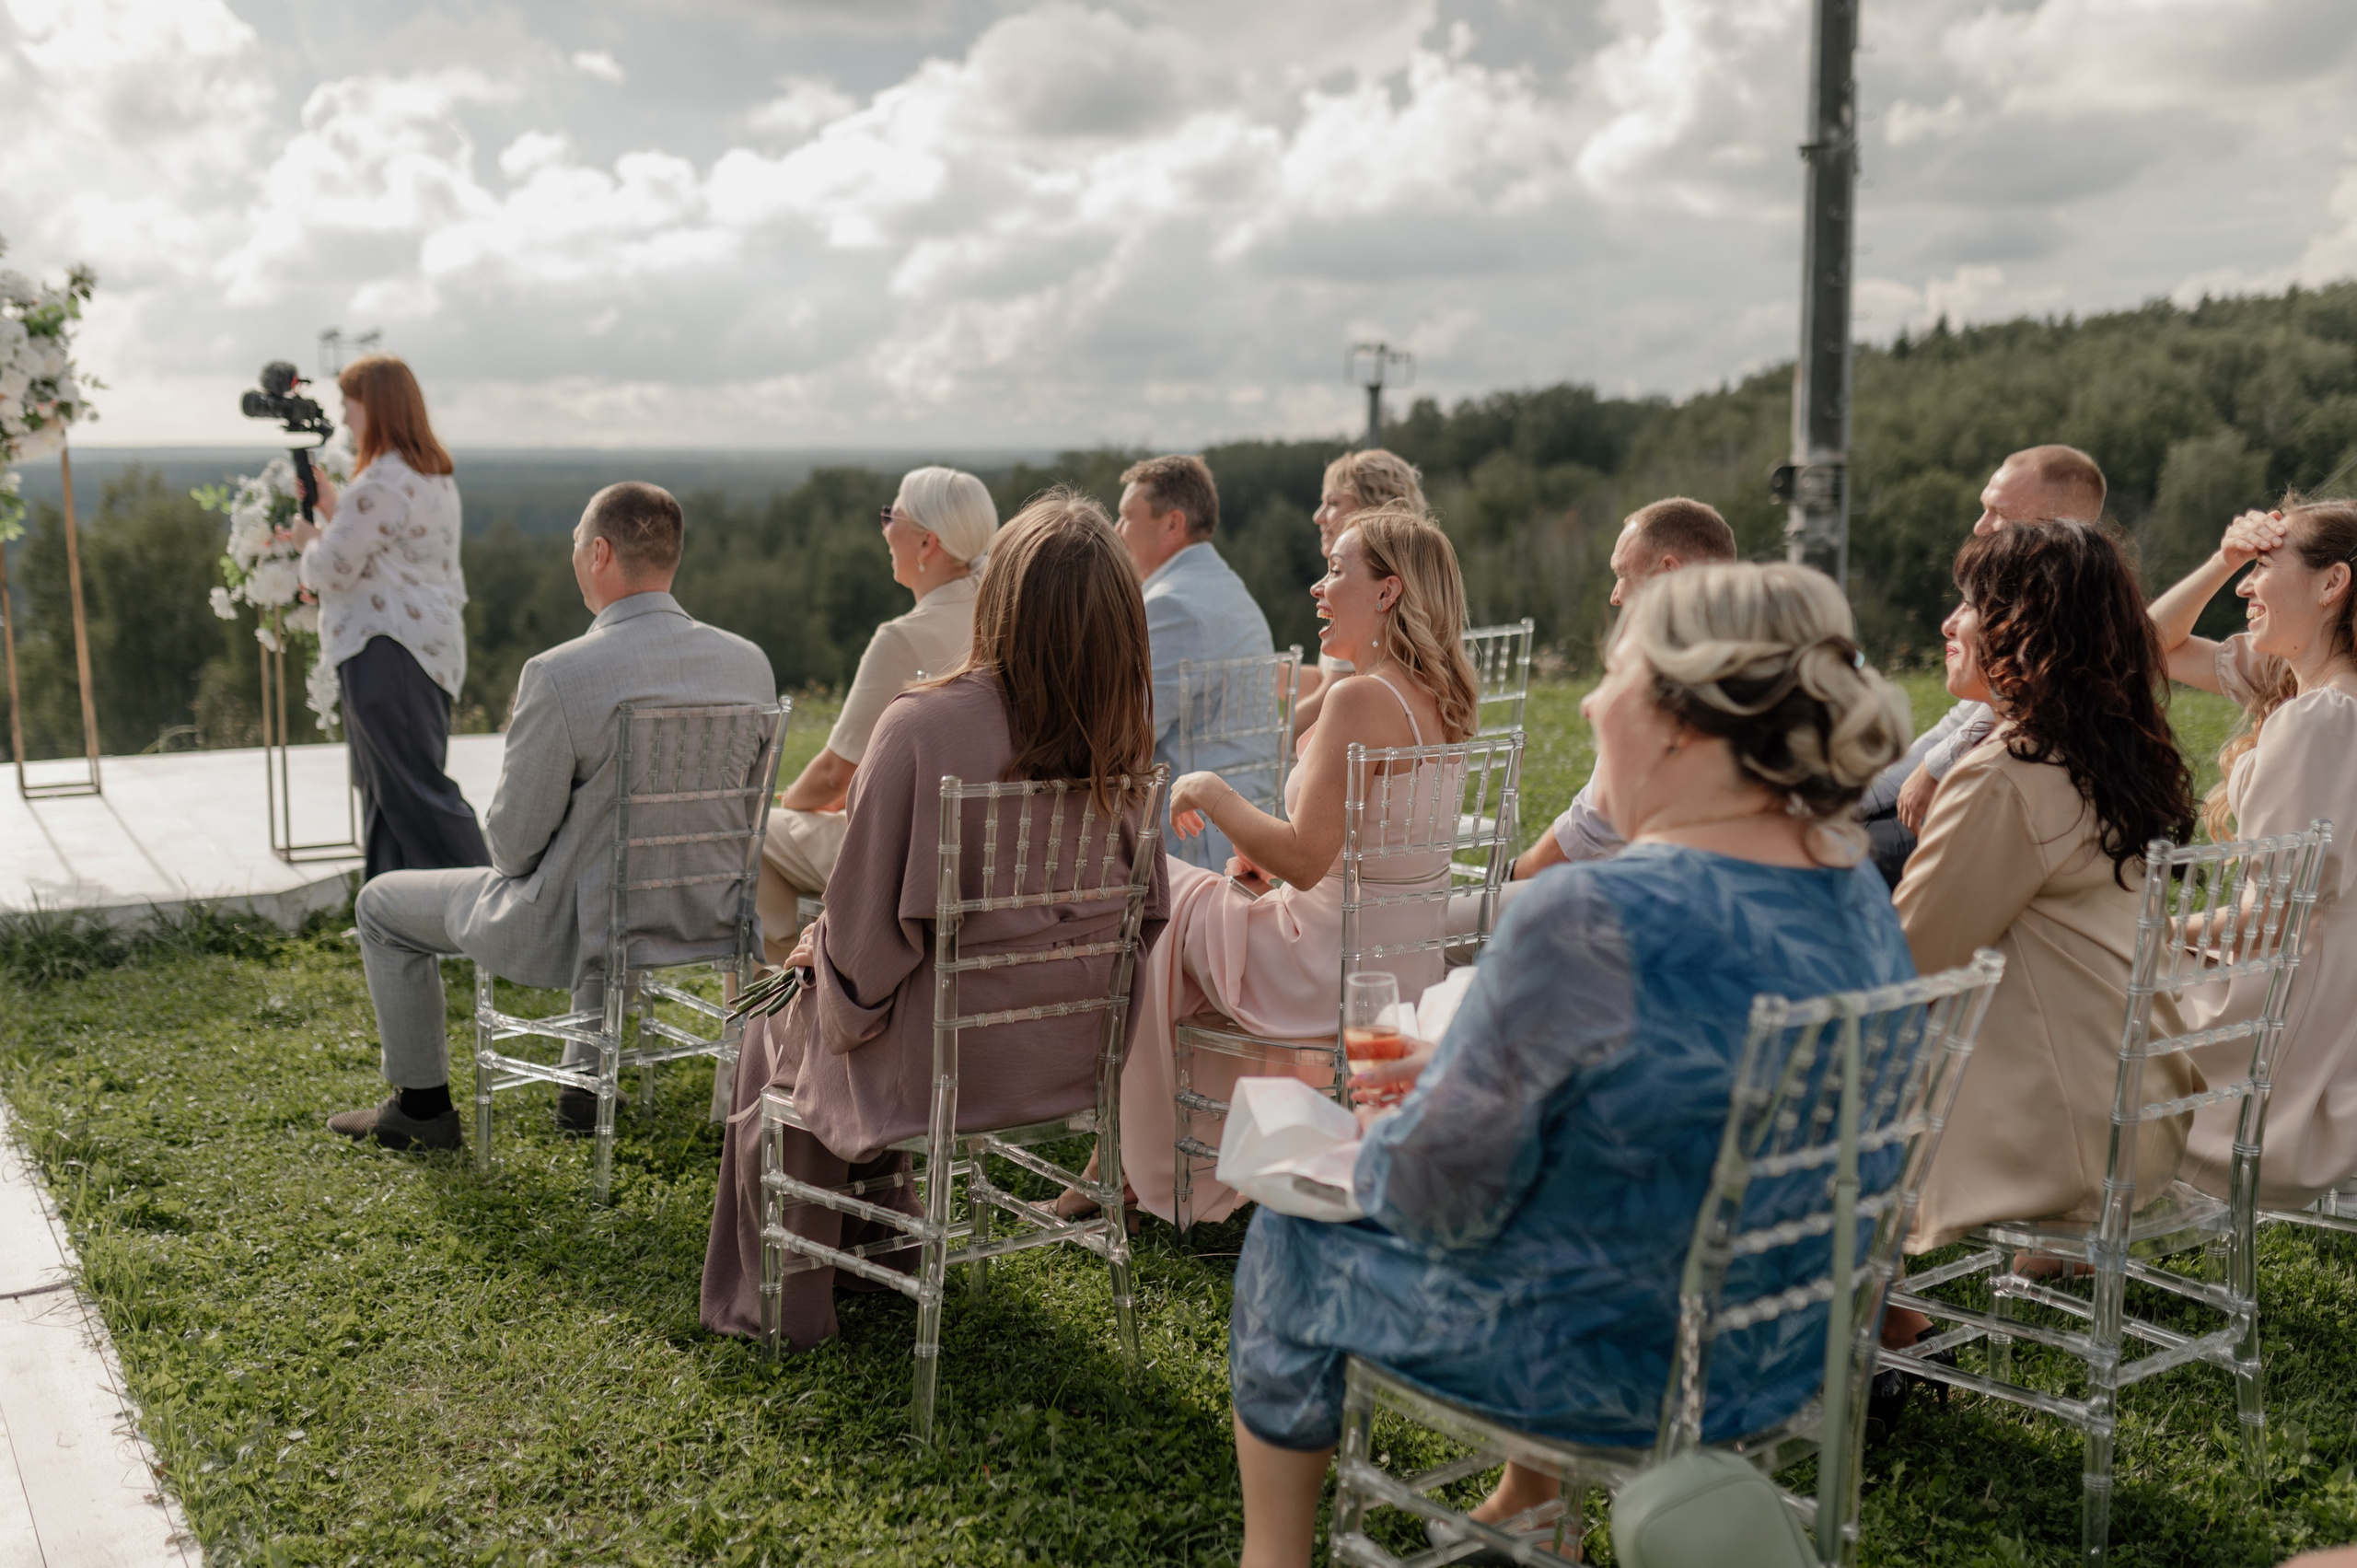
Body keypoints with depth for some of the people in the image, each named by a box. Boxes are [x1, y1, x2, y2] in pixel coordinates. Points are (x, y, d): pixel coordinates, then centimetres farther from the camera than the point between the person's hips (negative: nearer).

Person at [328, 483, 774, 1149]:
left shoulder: (559, 675, -24)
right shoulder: (750, 662, -7)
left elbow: (515, 842, -15)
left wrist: (518, 863, 8)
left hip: (578, 931, -5)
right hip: (706, 917, 6)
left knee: (383, 904, 19)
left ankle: (422, 1106, 31)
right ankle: (589, 1083, 45)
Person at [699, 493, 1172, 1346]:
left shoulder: (922, 725, -24)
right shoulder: (1124, 735, -8)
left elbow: (868, 927, -18)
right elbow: (1145, 908, 4)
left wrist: (822, 950, 6)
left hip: (948, 1060, -6)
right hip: (1073, 1055, 6)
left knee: (780, 1032, 26)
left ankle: (783, 1304, 35)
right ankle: (883, 1243, 47)